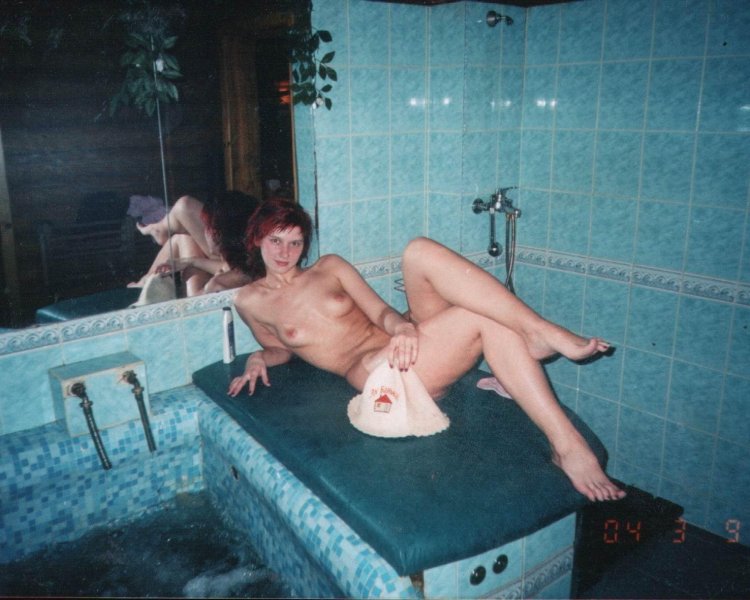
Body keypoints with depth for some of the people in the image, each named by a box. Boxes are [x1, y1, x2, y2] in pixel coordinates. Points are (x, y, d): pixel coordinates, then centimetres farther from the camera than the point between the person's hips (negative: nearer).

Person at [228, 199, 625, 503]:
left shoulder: (330, 266, 17)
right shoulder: (250, 301, 11)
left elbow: (380, 311, 11)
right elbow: (282, 350, 25)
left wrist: (401, 325, -14)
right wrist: (258, 358, 1)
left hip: (402, 342, 4)